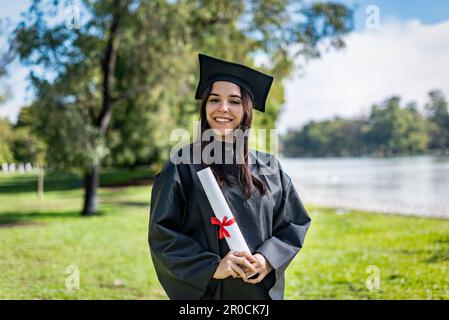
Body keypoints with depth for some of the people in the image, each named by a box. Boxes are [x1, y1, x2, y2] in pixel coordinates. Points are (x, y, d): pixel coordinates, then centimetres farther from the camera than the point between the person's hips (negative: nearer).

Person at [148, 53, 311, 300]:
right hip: (204, 290, -3)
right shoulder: (182, 164, -7)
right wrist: (211, 267, -20)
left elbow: (294, 222, 5)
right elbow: (162, 233, -10)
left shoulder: (268, 167, 3)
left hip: (262, 289, 3)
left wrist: (267, 259, -11)